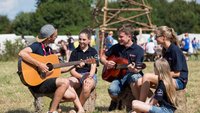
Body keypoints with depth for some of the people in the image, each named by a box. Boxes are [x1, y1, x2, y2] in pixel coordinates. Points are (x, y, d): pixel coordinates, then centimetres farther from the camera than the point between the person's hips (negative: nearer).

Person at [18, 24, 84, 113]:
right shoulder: (37, 46, -11)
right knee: (65, 82, -26)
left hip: (47, 80, 8)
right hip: (36, 83, -8)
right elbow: (22, 53, -30)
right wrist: (39, 64, -30)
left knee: (71, 96, -8)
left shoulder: (48, 49, 14)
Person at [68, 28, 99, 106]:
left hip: (90, 75, -2)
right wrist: (82, 77, -14)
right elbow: (72, 70, 5)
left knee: (87, 86, -39)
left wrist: (88, 78, -24)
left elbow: (93, 68, -3)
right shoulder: (75, 52, 12)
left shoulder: (93, 52, 8)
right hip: (77, 76, 2)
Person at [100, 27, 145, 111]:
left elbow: (138, 69, -14)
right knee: (112, 90, -30)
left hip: (133, 74, -3)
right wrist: (106, 63, -7)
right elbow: (102, 57, 16)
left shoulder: (138, 50, -5)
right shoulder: (116, 47, 8)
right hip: (119, 75, 3)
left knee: (134, 77, -41)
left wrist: (133, 69, -38)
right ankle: (115, 101, 7)